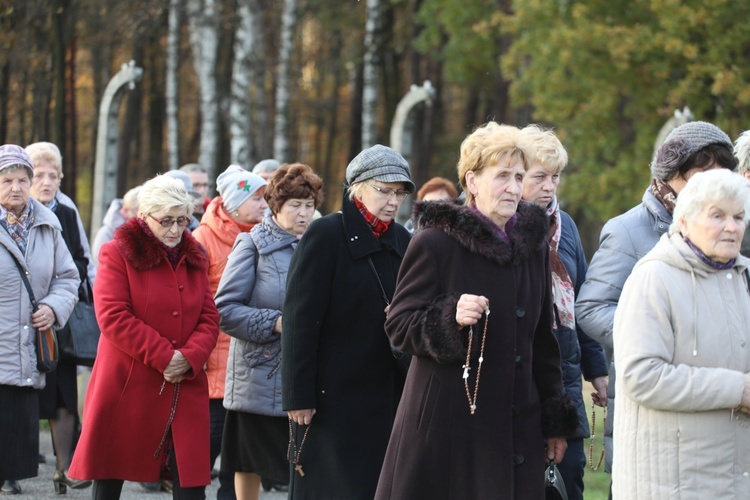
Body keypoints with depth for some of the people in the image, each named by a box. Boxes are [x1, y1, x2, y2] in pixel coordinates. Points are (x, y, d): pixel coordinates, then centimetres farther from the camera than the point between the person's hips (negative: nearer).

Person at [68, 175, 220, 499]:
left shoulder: (194, 258, 13)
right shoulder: (117, 254, -4)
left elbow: (209, 318, 9)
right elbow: (112, 316, -13)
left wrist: (190, 357, -11)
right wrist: (163, 356, -16)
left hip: (184, 385, 4)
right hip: (127, 385, -4)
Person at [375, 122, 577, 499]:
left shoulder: (533, 245, 12)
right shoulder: (434, 242, -5)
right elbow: (398, 325, -7)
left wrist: (555, 423, 16)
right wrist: (451, 316, -26)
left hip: (516, 432, 5)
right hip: (447, 426, -5)